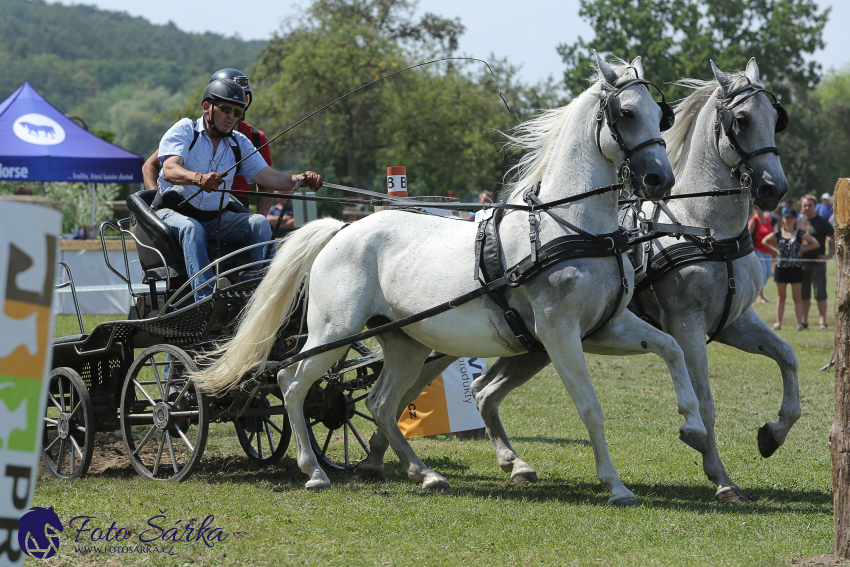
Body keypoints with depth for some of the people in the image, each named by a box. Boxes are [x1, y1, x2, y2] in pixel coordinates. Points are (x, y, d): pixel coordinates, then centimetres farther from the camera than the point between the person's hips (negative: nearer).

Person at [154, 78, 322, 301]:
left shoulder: (239, 144, 11)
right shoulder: (184, 131, -5)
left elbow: (268, 177, 0)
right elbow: (170, 171, -22)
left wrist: (300, 180, -21)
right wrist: (199, 178, -44)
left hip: (216, 217, 5)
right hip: (175, 210, -5)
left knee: (259, 223, -17)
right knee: (191, 228, -36)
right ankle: (205, 297, -49)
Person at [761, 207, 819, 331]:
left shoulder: (799, 234, -1)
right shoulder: (778, 233, 4)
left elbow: (815, 243, -2)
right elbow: (764, 241, 16)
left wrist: (802, 250, -6)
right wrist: (775, 249, 4)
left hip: (795, 268, -2)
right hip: (781, 267, 2)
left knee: (797, 297, 2)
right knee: (781, 297, 7)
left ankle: (799, 323, 2)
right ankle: (778, 322, 8)